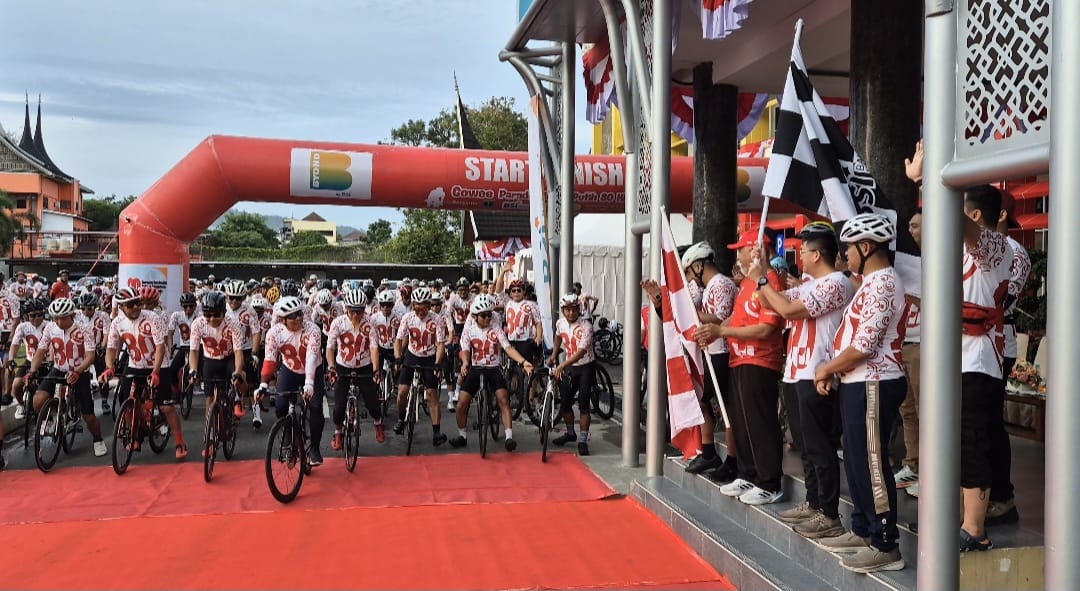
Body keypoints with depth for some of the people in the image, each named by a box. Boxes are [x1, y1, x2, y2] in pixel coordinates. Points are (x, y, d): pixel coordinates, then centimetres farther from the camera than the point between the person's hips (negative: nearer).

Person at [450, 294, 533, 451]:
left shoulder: (496, 331, -2)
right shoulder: (469, 331, 2)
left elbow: (508, 348, -13)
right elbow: (465, 350, -9)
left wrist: (523, 361, -29)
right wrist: (465, 363, -32)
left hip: (494, 369, -1)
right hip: (475, 370, 1)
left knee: (504, 401, -19)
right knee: (461, 404, -4)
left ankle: (509, 437, -17)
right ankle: (462, 436, 17)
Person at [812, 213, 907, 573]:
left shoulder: (882, 283, -16)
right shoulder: (872, 282, 16)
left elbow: (863, 346, -22)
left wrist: (827, 369, -9)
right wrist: (831, 372, 9)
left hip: (873, 385, -10)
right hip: (857, 384, 10)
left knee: (871, 465, -5)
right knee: (856, 462, 16)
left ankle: (886, 547, 3)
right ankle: (863, 531, 28)